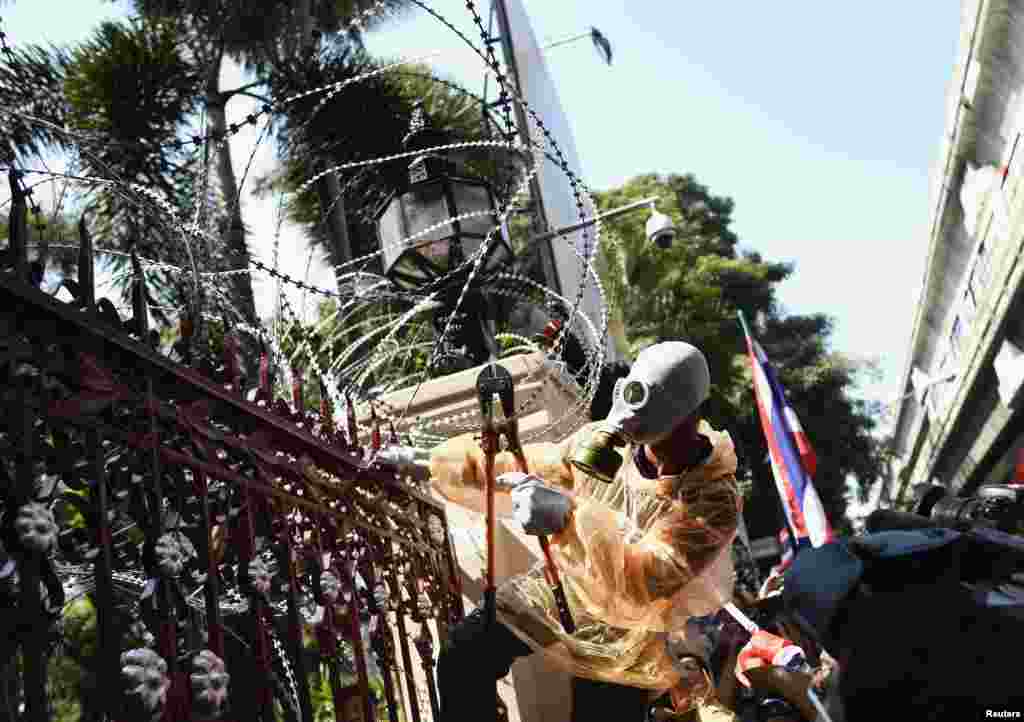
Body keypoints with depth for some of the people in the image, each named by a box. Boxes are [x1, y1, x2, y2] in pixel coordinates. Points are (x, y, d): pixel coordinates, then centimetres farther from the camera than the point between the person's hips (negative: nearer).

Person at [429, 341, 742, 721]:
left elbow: (643, 581, -37)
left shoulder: (714, 498, -27)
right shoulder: (602, 440, -13)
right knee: (463, 653, -12)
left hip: (628, 632, -3)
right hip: (563, 587, 4)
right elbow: (531, 468, 3)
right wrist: (447, 461, -1)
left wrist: (571, 518, -50)